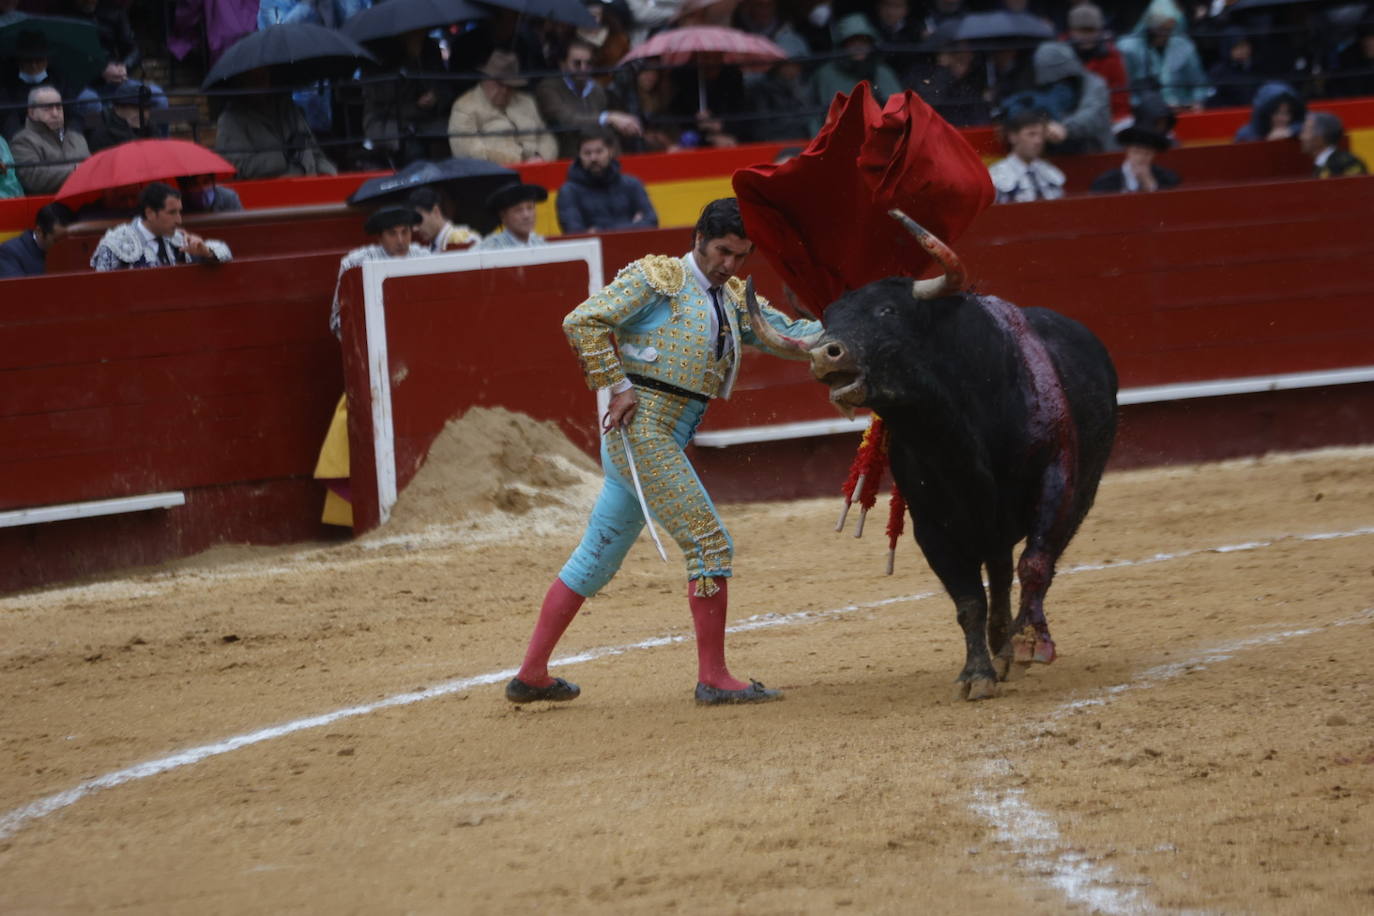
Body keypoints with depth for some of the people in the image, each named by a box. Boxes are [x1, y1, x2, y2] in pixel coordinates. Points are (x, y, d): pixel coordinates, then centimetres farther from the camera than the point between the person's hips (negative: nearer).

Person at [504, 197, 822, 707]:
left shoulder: (734, 301, 17)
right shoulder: (657, 278, -5)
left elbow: (789, 334, 11)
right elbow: (582, 321, -10)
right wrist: (617, 386, -15)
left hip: (668, 439, 9)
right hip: (642, 429, -9)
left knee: (596, 557, 12)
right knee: (710, 543, -10)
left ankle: (531, 675, 18)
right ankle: (713, 679, -6)